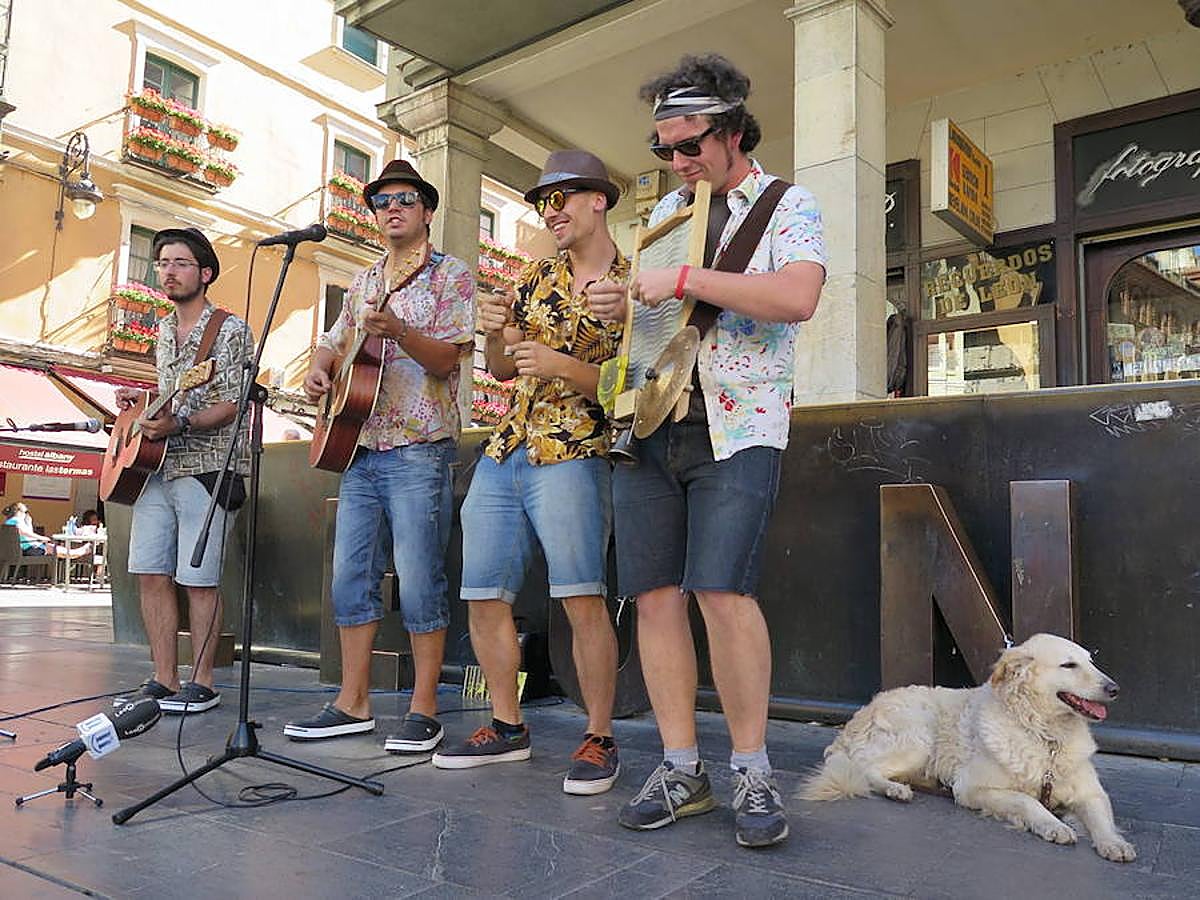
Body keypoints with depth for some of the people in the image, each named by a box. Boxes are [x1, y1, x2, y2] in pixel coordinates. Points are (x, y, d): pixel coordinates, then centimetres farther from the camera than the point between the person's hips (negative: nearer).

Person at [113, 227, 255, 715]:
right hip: (156, 467, 7)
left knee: (198, 580, -5)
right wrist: (140, 399, 10)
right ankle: (164, 681, 12)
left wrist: (178, 425, -23)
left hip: (207, 468, -7)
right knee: (151, 574, 4)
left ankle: (202, 684, 6)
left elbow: (232, 405, -12)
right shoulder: (163, 331, 19)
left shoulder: (229, 330, -4)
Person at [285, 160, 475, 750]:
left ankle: (424, 711, 6)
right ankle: (353, 703, 18)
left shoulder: (451, 274, 1)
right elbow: (334, 341, 26)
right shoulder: (363, 282, 20)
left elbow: (448, 358, -9)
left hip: (418, 451, -6)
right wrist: (318, 370, 4)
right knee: (350, 578, 7)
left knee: (419, 581, -5)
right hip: (358, 448, 7)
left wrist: (398, 331, -25)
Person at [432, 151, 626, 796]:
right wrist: (497, 336, -3)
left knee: (581, 599, -15)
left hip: (572, 456, -6)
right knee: (484, 597, 7)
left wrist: (560, 365, -20)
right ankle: (507, 728, 22)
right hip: (502, 453, 7)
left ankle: (600, 738, 3)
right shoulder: (538, 277, 17)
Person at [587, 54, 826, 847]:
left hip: (736, 427, -5)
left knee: (721, 589, -16)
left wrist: (685, 280, -20)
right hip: (648, 425, 6)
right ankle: (682, 771, 12)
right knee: (656, 595, 1)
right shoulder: (667, 210, 20)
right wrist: (620, 301, 5)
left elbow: (798, 297, -18)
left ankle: (753, 773, 2)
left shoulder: (788, 207, 1)